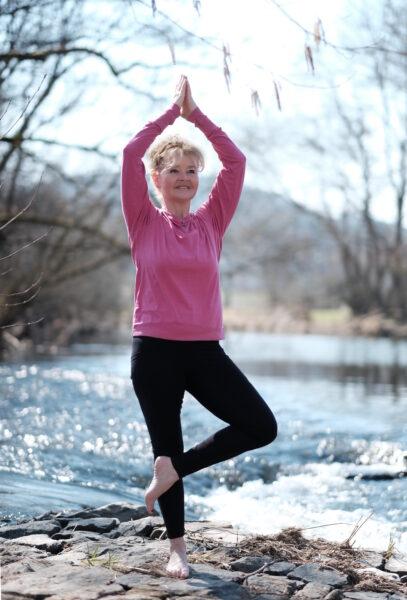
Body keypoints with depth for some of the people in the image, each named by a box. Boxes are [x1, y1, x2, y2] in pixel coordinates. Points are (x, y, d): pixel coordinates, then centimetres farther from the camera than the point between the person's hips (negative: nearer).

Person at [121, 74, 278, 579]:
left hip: (205, 350, 3)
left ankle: (173, 470, 6)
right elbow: (131, 154, -9)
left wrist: (195, 114, -1)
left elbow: (236, 162, 1)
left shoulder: (211, 221, 8)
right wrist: (173, 109, -3)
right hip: (154, 349, -3)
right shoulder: (144, 222, 2)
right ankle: (177, 549, 22)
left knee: (262, 427, -8)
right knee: (166, 446, 5)